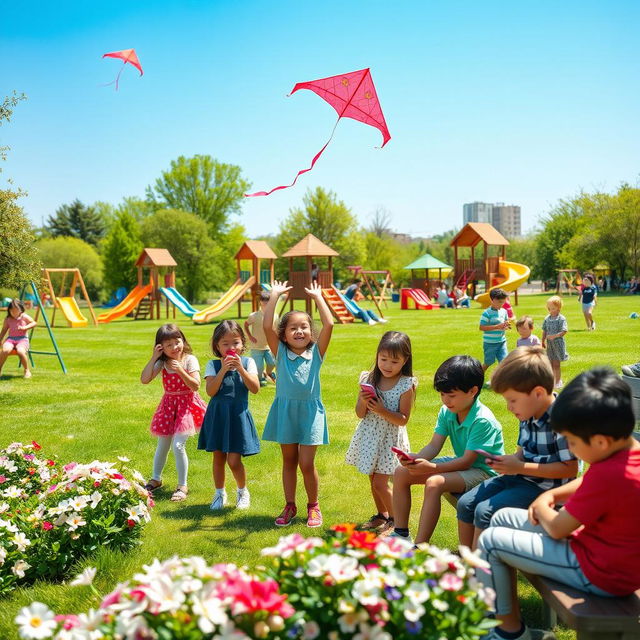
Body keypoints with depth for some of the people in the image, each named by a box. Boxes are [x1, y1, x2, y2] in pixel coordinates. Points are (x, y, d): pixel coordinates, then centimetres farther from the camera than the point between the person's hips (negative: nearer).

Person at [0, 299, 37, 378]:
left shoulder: (24, 317, 4)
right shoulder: (7, 319, 10)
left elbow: (34, 323, 7)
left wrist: (25, 327, -8)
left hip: (22, 339, -2)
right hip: (10, 339, 2)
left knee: (20, 351, -37)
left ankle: (27, 370, -13)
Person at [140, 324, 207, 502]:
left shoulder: (189, 360, -12)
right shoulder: (162, 363, -2)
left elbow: (195, 386, -18)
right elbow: (144, 379, -14)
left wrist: (180, 371, -28)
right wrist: (153, 358, -17)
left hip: (186, 405, -4)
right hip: (168, 406, 4)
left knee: (178, 445, -14)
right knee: (162, 445, 17)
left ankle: (182, 486, 1)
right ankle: (156, 479, 39)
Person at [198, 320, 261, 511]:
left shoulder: (248, 363, -1)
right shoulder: (213, 365, -2)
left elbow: (255, 388, -12)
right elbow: (211, 391, -13)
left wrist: (240, 368, -21)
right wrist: (223, 370, -20)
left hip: (238, 416, -1)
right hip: (217, 415, 1)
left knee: (234, 460, -4)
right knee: (218, 458, 12)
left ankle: (242, 491, 22)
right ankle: (219, 493, 31)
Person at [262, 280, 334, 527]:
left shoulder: (316, 353, -2)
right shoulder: (281, 353, -1)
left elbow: (329, 324, -13)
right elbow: (267, 326, -13)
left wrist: (317, 297, -6)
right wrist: (275, 295, -9)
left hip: (310, 411, -1)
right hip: (285, 411, 1)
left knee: (306, 464, -2)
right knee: (289, 461, 12)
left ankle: (313, 506, 18)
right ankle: (290, 506, 26)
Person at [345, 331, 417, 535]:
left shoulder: (406, 385, -13)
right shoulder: (368, 379, -2)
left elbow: (403, 419, -13)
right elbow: (360, 414, 0)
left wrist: (382, 411, -26)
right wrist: (363, 402, -20)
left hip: (390, 438, -5)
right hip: (369, 435, 5)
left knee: (380, 483, -4)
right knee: (373, 479, 15)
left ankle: (394, 519, 18)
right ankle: (381, 515, 35)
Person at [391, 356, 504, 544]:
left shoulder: (482, 420, -25)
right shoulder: (447, 412, -2)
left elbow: (467, 461, -26)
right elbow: (434, 446, -3)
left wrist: (431, 468, -35)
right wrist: (415, 459, -25)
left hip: (483, 471, -9)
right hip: (460, 463, 9)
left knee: (434, 483, -35)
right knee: (401, 473, -1)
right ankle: (401, 534, 4)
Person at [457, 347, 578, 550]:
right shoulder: (528, 417, 5)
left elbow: (569, 468, -23)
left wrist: (520, 466, -22)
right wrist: (509, 461, -4)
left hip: (543, 486, -9)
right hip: (518, 478, 9)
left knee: (485, 511, -21)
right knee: (465, 503, 4)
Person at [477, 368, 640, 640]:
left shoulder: (609, 475, -33)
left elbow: (557, 528, -20)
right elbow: (588, 482, 16)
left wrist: (541, 508, 1)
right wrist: (552, 495, 1)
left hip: (599, 574, -10)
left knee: (490, 541, -4)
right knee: (502, 518, 14)